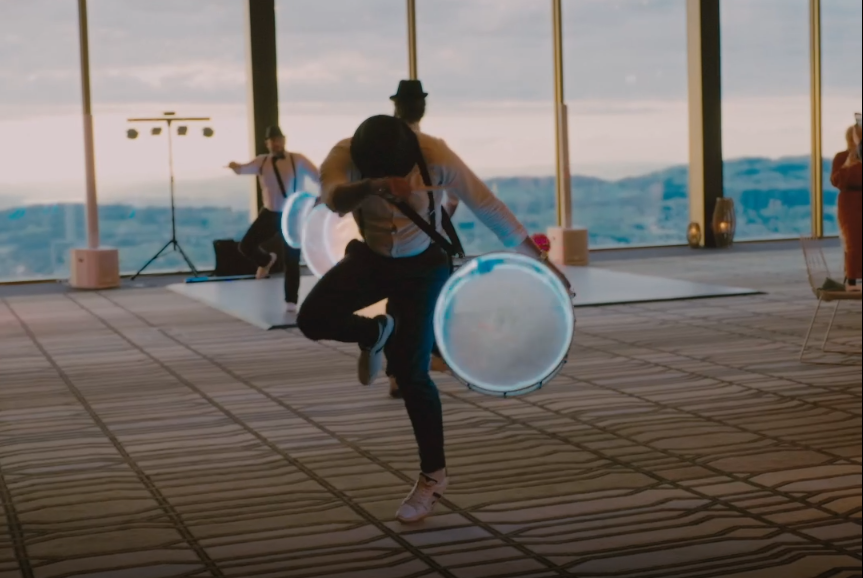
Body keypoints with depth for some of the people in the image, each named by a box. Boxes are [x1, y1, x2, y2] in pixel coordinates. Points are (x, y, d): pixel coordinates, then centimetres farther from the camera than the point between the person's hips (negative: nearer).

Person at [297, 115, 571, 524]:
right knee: (313, 319, -21)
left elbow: (488, 206, -22)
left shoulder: (435, 157, -29)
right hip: (372, 259, 2)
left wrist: (540, 259, -18)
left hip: (423, 266, -2)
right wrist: (370, 188, -72)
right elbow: (333, 197, -49)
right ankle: (376, 333, 13)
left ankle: (433, 475, 10)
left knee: (410, 373, -8)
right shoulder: (344, 156, -27)